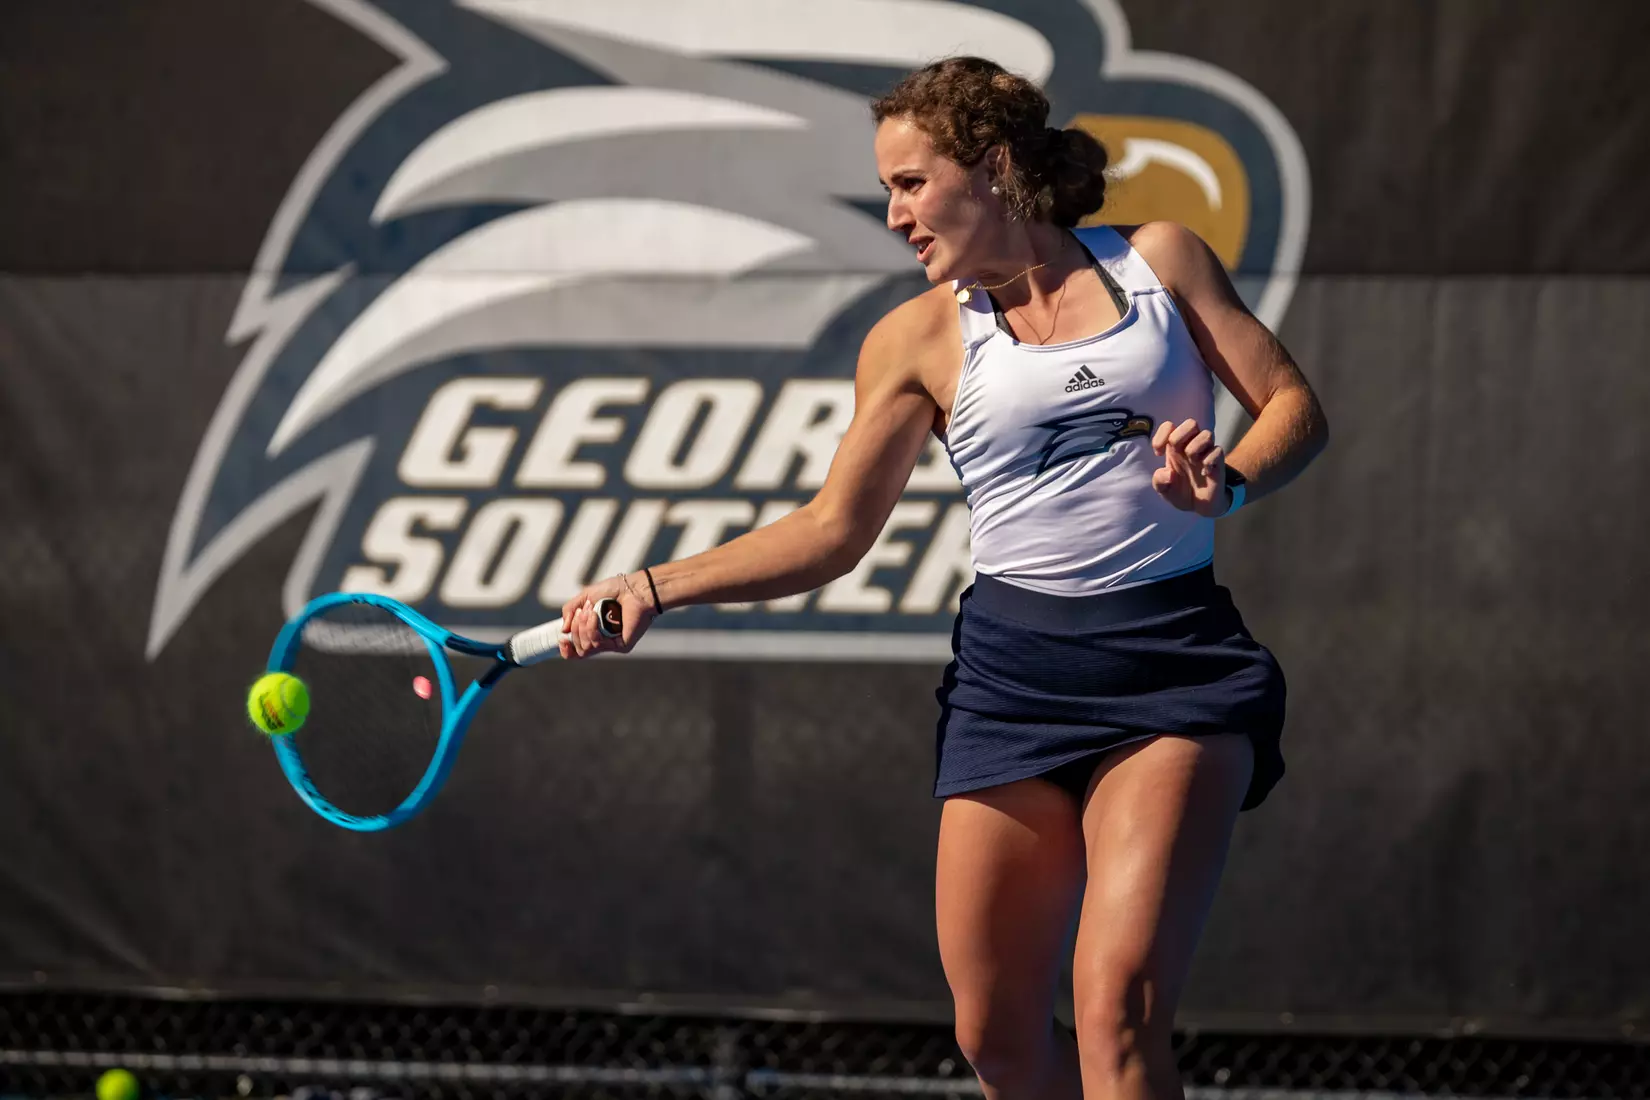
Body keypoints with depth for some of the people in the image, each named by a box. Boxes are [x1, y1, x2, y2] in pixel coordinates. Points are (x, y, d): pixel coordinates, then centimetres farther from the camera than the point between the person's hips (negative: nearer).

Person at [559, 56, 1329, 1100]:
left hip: (1174, 664, -3)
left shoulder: (1159, 259, 7)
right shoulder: (921, 338, 10)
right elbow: (833, 530, 11)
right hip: (1014, 672, 3)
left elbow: (1294, 406, 8)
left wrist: (1227, 482, -13)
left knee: (1118, 1007, -19)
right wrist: (654, 590, 2)